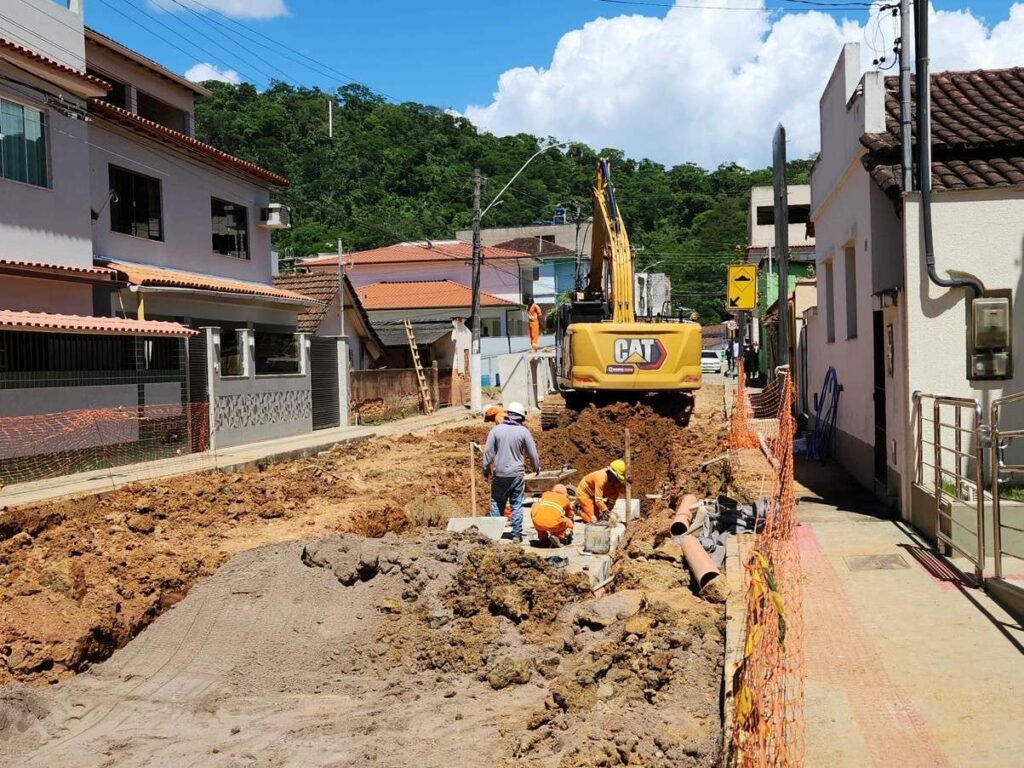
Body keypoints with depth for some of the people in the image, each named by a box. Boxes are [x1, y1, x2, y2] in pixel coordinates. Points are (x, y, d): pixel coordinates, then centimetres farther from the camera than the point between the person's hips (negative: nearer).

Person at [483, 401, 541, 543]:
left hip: (500, 474, 1)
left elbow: (488, 451, 0)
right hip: (517, 474, -1)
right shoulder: (523, 431, -4)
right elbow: (532, 453, 1)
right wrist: (537, 468, 18)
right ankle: (516, 534, 6)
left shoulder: (496, 430, -1)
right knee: (517, 505, 6)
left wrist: (486, 468, 13)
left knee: (497, 503, 11)